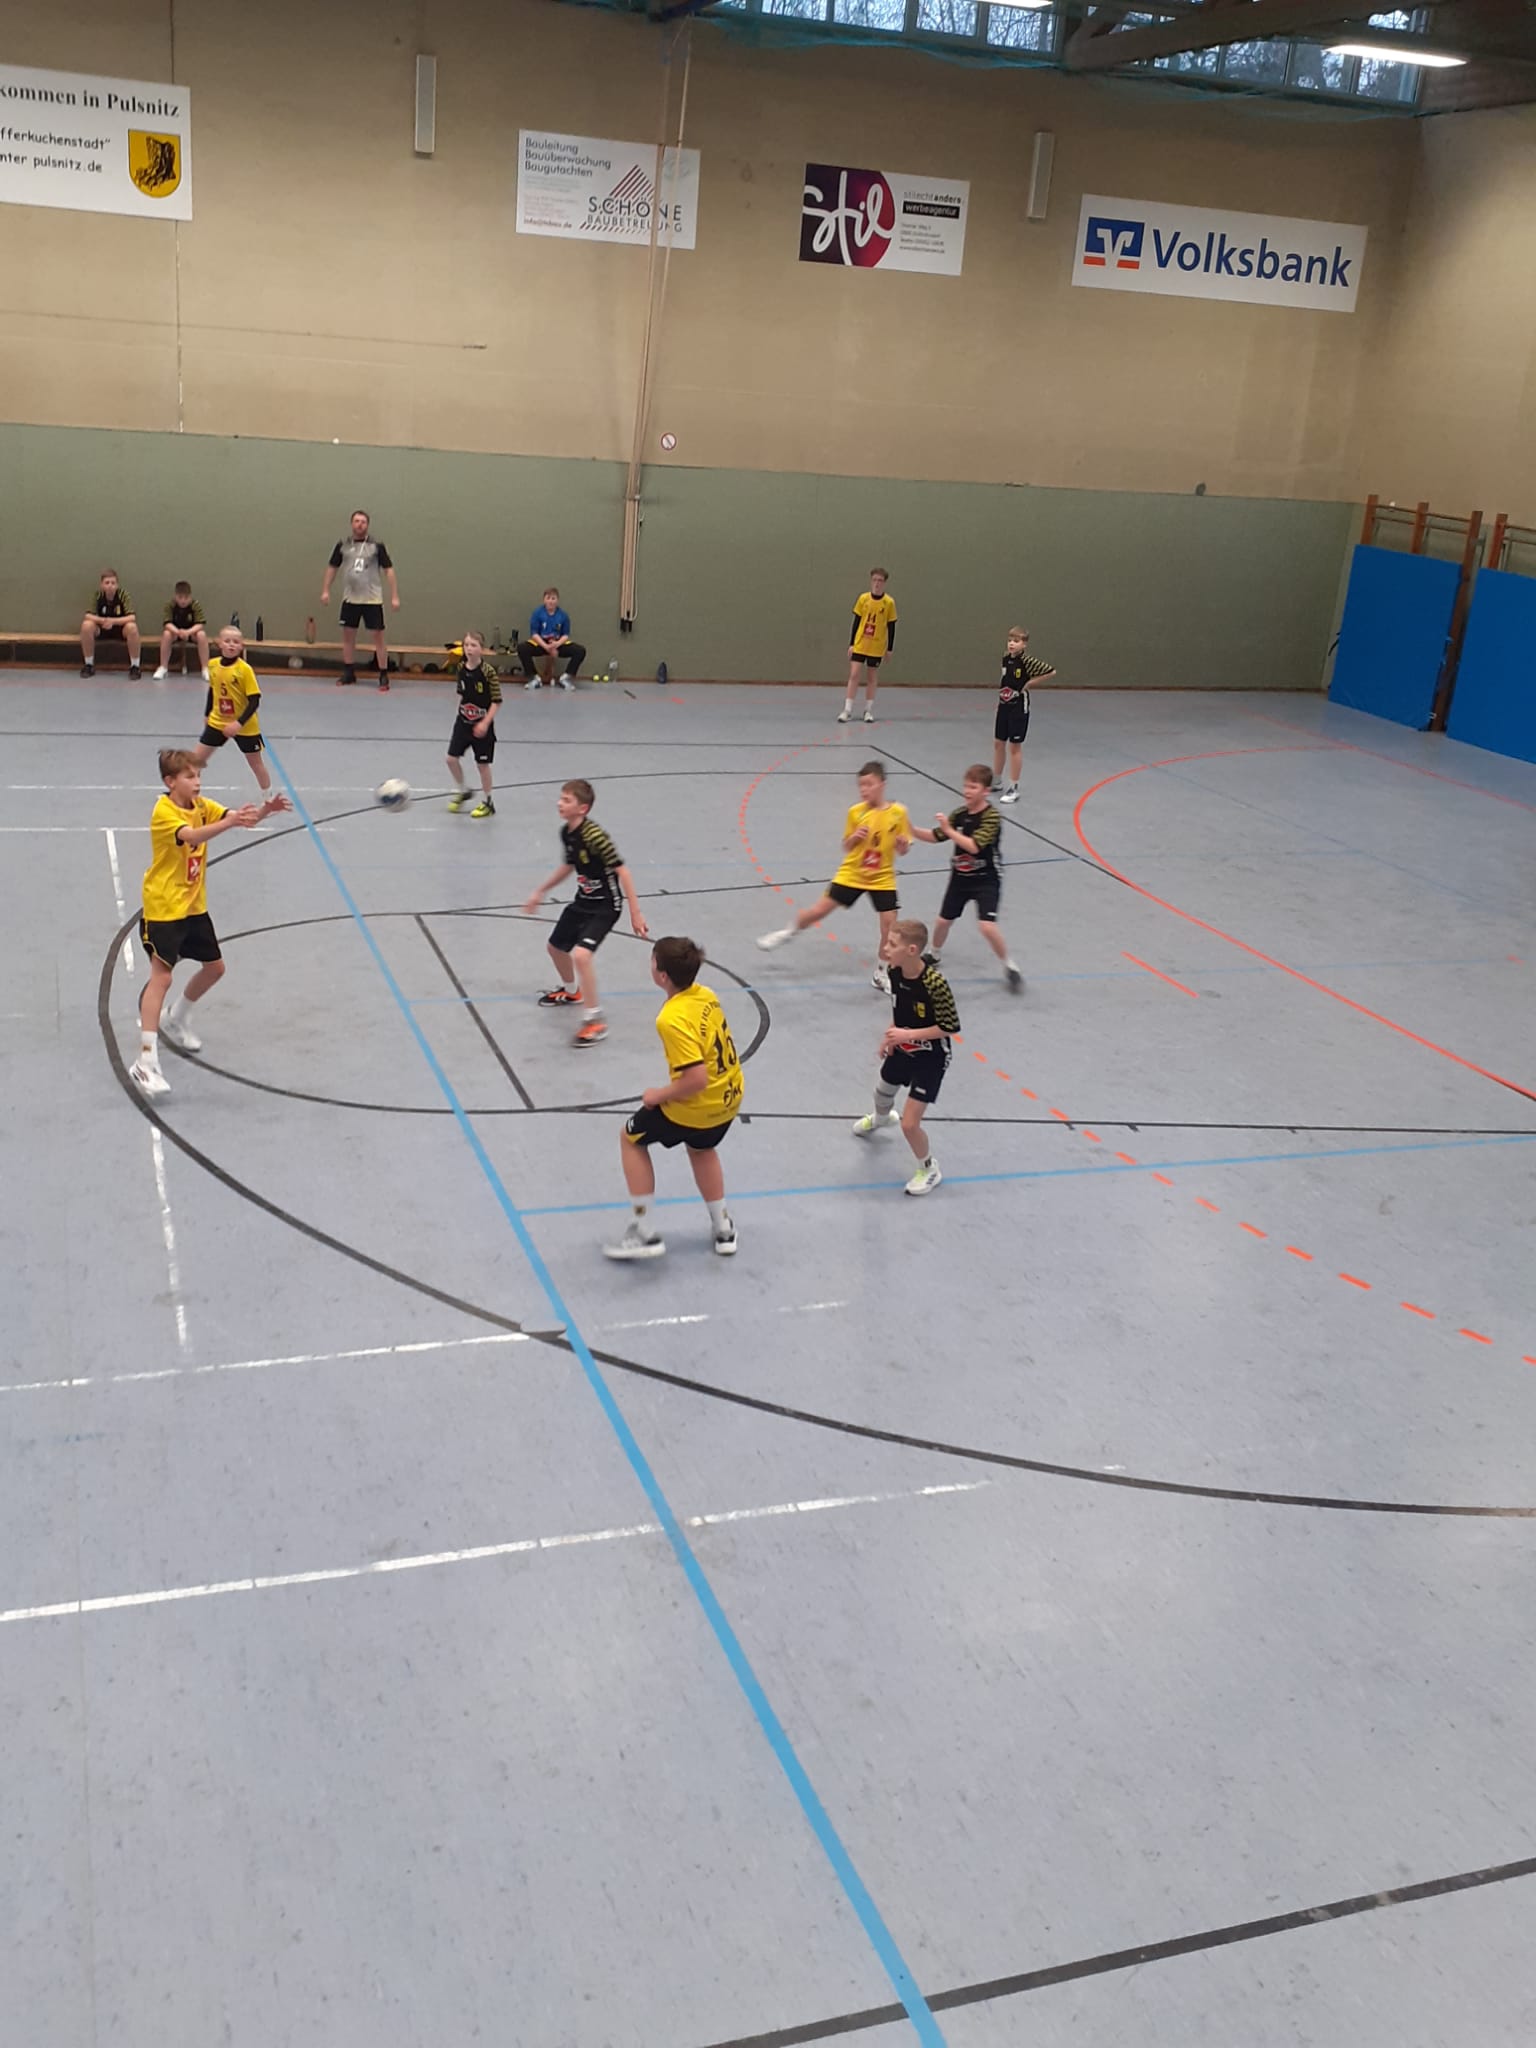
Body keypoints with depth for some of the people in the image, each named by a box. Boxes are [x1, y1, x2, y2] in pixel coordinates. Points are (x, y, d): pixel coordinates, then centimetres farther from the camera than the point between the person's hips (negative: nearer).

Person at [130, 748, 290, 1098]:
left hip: (194, 906, 8)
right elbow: (191, 836, -39)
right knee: (161, 977, -14)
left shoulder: (201, 805, 3)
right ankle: (146, 1062, -16)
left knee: (214, 967, 17)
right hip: (163, 908, -8)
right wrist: (231, 821, -53)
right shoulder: (163, 812, -20)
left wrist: (263, 811, -30)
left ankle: (176, 1019, 43)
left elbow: (237, 820, -9)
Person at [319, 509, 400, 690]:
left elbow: (389, 570, -3)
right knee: (348, 635, 9)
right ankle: (348, 673, 21)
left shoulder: (377, 545, -3)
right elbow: (332, 567, 14)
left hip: (372, 599, -3)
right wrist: (325, 590, 9)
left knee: (379, 636, -4)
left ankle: (384, 675, 1)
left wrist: (394, 596, -8)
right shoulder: (343, 545, 5)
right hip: (350, 598, 3)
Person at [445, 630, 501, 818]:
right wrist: (460, 711, 14)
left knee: (483, 763, 4)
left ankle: (486, 802, 19)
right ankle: (463, 792, 26)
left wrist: (485, 723, -21)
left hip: (482, 724, -5)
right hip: (463, 721, 5)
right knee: (452, 758, 2)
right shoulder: (461, 668, -1)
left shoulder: (487, 671, -18)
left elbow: (496, 700, -15)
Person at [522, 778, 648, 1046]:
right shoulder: (566, 832, -2)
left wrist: (635, 914, -28)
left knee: (581, 954, -27)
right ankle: (570, 991, 56)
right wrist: (540, 892, 25)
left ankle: (594, 1021, -14)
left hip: (605, 906, -9)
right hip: (583, 901, 9)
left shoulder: (594, 836, -28)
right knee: (556, 946, 24)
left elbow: (622, 871, -26)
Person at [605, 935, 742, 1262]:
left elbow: (696, 1078, -33)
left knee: (631, 1138, 16)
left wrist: (659, 1096, -17)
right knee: (701, 1148, 36)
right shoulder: (706, 995, -4)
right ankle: (723, 1229, 44)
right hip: (729, 1097, 8)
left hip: (697, 1107, -8)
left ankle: (644, 1233, 19)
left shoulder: (672, 1020, -30)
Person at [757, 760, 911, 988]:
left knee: (889, 922, -5)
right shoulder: (855, 812, -5)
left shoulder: (898, 813, -8)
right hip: (851, 874, 0)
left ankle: (882, 971, 14)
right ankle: (789, 932, 25)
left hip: (882, 878, 0)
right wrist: (855, 837, -18)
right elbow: (846, 847, 3)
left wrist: (903, 844, -23)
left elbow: (904, 849, 0)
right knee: (819, 909, -3)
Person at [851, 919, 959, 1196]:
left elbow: (950, 1027, -25)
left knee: (909, 1124, -8)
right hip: (901, 1050, 7)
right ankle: (880, 1119, 69)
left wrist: (907, 1034, -29)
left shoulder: (935, 983, -35)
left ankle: (929, 1169, 21)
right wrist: (890, 1034, -1)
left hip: (929, 1058, -7)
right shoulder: (894, 971, -13)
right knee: (882, 1095, 31)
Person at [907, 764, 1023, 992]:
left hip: (986, 880, -6)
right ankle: (934, 955, 42)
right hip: (960, 877, 6)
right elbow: (936, 837, 6)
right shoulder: (960, 813, -2)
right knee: (942, 921, 13)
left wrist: (948, 829, -28)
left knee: (987, 926, -18)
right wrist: (912, 829, -9)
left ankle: (1010, 967, 2)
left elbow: (973, 845, -29)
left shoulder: (992, 816, -20)